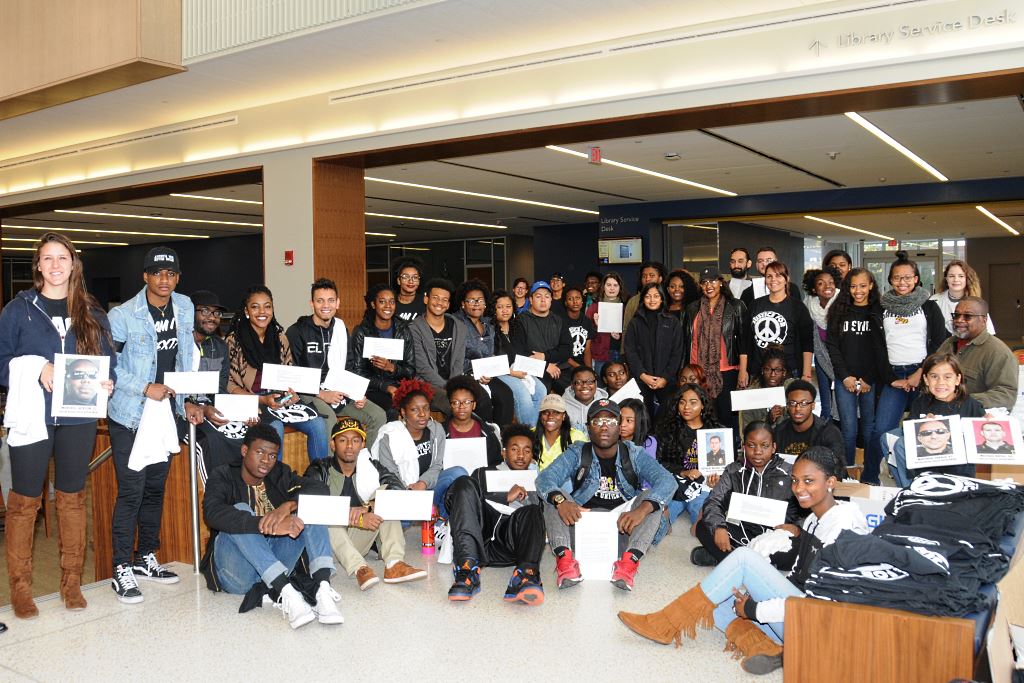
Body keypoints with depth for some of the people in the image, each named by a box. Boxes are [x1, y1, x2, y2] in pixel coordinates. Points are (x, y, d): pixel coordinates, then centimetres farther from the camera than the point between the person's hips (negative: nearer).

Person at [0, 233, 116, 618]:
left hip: (78, 418, 3)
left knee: (72, 497, 11)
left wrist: (106, 383, -8)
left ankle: (71, 581, 21)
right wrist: (37, 371, -17)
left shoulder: (92, 313, 8)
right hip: (32, 416, -2)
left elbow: (108, 359, 12)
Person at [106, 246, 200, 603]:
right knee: (131, 490, -5)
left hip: (166, 412, 6)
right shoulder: (123, 315, -12)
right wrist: (145, 389, -17)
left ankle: (145, 558, 28)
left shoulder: (184, 307, 5)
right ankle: (122, 569, 5)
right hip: (130, 415, -5)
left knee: (156, 488, 14)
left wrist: (186, 402, 6)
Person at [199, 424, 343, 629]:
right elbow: (213, 514, -26)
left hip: (277, 563, 4)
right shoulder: (223, 477, -2)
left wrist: (287, 506, -30)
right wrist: (270, 525, -38)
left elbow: (320, 489, -9)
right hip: (238, 573, -3)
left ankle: (323, 588, -35)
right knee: (240, 511, -27)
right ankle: (286, 592, -43)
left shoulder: (279, 474, 9)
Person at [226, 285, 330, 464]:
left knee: (318, 424, -18)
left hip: (282, 398, 5)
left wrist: (292, 393, -7)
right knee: (275, 427, -35)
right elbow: (230, 385, -6)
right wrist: (263, 400, -18)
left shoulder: (279, 337, 10)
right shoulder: (234, 341, -4)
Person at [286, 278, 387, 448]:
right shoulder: (297, 332, -5)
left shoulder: (341, 330, 13)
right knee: (329, 418, -35)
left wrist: (356, 394, 1)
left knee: (378, 416, -11)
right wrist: (321, 394, -18)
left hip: (339, 391, 5)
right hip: (309, 394, -5)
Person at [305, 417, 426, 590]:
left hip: (360, 541, 3)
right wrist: (358, 519, -29)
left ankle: (394, 564, -27)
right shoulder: (320, 470, -2)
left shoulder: (371, 467, 7)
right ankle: (358, 569, -43)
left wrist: (366, 508, -28)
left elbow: (399, 489, -11)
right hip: (328, 543, -2)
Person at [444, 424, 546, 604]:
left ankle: (526, 574, -57)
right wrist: (506, 497, 1)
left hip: (512, 542, 0)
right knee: (464, 483, -20)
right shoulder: (485, 474, 30)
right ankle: (468, 567, -38)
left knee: (531, 512, -29)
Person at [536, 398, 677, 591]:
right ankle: (564, 557, -35)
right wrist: (560, 500, -35)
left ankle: (629, 560, -37)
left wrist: (642, 509, -33)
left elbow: (667, 480, -14)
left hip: (624, 526, 0)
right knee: (553, 496, -18)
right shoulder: (577, 453, 4)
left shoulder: (634, 454, 3)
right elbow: (545, 477, -12)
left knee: (652, 497, -21)